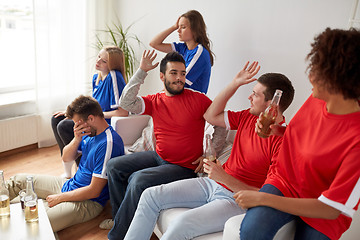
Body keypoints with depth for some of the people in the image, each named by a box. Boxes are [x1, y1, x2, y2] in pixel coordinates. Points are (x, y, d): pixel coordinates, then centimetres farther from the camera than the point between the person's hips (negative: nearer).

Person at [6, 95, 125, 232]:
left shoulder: (108, 144, -27)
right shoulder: (90, 133, 2)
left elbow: (94, 191, -25)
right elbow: (66, 158, 10)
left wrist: (59, 198, -13)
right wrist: (77, 139, -12)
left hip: (88, 201, -9)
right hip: (70, 185, 9)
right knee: (19, 180, 14)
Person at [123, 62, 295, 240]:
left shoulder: (282, 140, -21)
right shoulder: (248, 117, 4)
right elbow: (211, 116, 15)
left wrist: (225, 178, -26)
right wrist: (235, 84, 6)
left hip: (237, 200, -8)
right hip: (213, 184, 8)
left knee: (180, 226, -30)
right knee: (150, 196, -1)